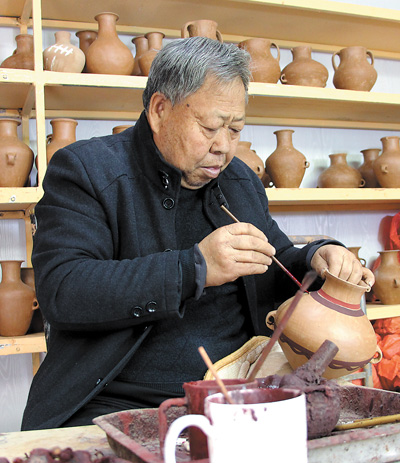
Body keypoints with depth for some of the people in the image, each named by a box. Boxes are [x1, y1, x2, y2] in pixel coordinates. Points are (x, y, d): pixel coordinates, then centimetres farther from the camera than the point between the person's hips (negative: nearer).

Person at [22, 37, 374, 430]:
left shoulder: (242, 181, 14)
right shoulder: (82, 169, -6)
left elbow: (275, 271, 24)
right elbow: (60, 291, -18)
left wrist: (316, 259, -1)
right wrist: (194, 270, -25)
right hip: (118, 404, -4)